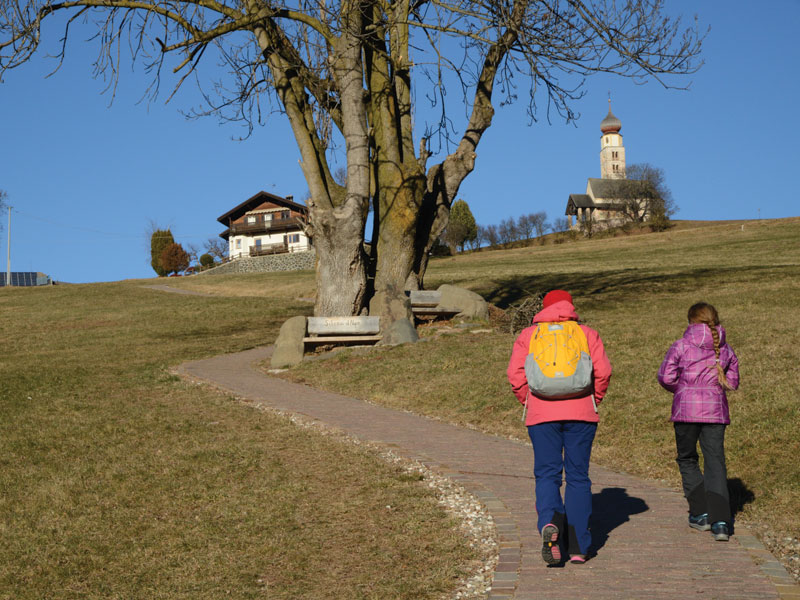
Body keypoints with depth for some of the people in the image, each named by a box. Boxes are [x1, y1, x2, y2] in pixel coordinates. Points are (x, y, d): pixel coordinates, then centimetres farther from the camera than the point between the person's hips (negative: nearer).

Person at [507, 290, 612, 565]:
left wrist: (528, 402, 10)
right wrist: (594, 401, 12)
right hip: (581, 413, 1)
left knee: (547, 475, 3)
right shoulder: (587, 333, 10)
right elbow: (603, 370, -1)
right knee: (578, 477, 8)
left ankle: (550, 524, -26)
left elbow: (515, 374, -2)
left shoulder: (528, 335, 10)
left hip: (542, 416, 0)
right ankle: (578, 547, 10)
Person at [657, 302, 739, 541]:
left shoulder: (681, 346, -3)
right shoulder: (726, 349, 8)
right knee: (715, 461, 2)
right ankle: (720, 521, -10)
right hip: (716, 410, 3)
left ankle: (700, 513, 15)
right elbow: (732, 382, 13)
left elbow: (665, 376, -7)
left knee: (687, 459, 16)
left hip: (686, 410, -2)